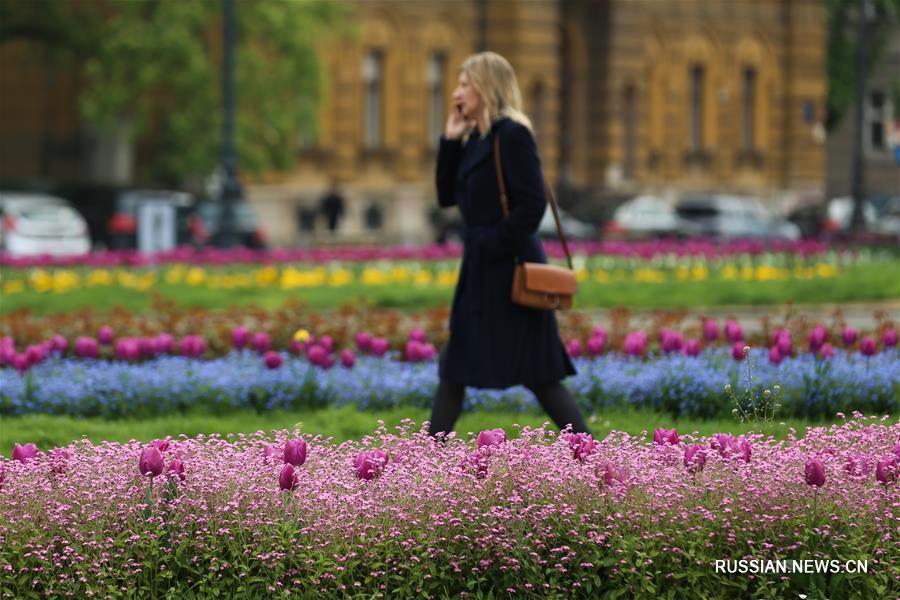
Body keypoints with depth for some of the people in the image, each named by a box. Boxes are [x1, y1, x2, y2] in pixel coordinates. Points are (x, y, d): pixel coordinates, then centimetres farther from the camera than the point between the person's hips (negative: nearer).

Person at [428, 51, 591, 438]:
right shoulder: (475, 139, 13)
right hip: (481, 274, 9)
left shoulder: (512, 135, -13)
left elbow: (532, 204, -20)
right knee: (454, 369, 11)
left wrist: (493, 247, -18)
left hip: (510, 269, -9)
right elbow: (447, 197, 15)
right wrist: (450, 141, 7)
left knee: (538, 374, -7)